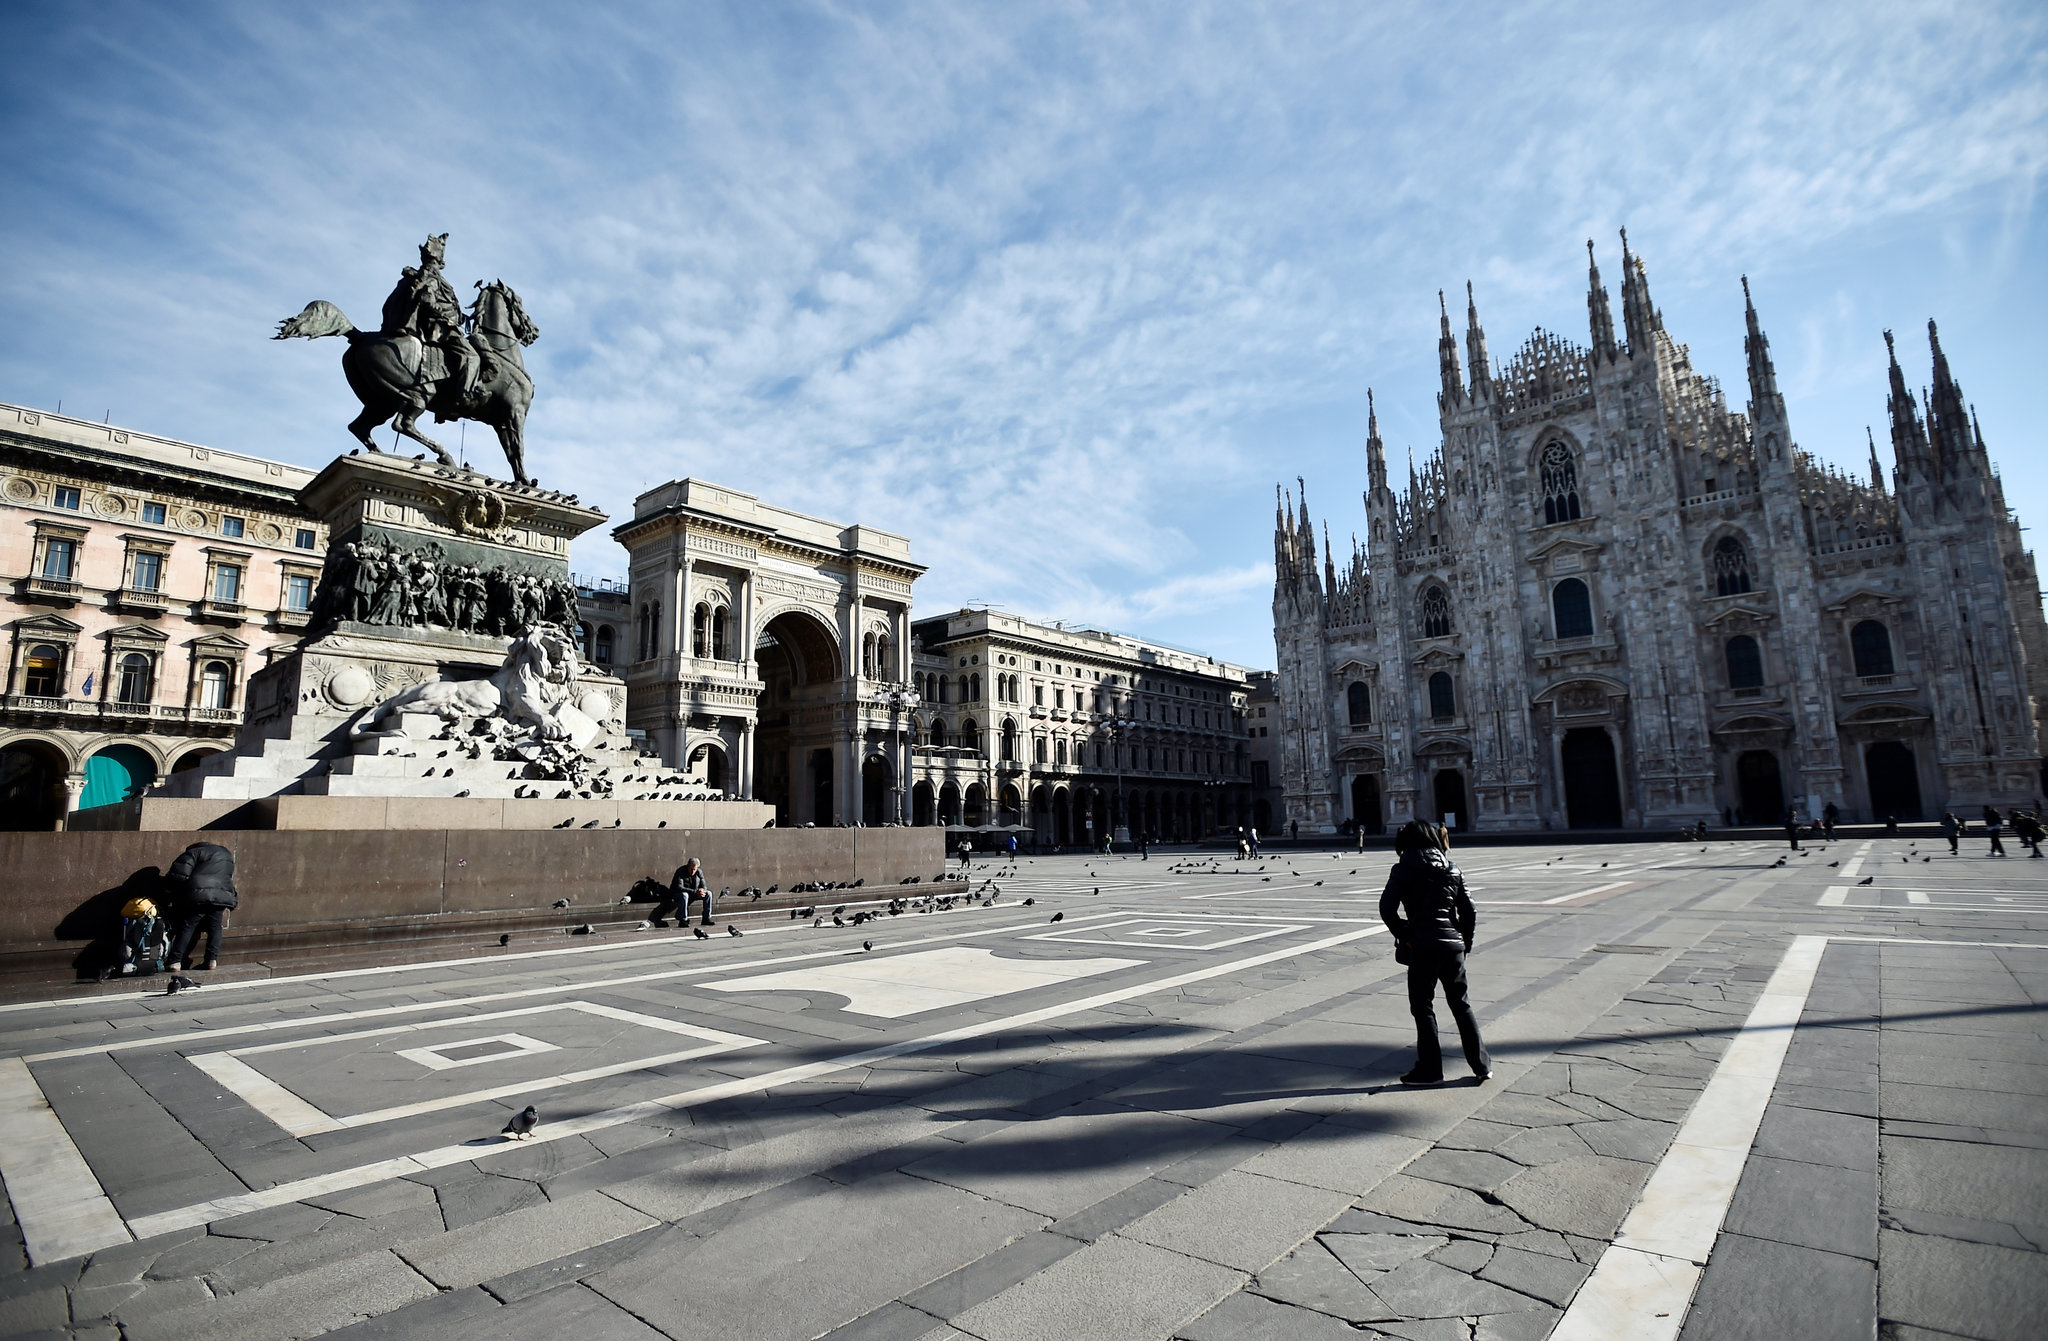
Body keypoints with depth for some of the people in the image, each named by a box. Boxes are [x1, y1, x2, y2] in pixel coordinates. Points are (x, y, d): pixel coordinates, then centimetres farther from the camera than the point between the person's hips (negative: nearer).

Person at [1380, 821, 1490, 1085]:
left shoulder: (1405, 868, -4)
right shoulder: (1451, 868, 10)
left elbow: (1387, 908, -14)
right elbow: (1468, 910, 8)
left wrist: (1403, 935, -2)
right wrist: (1465, 942, 15)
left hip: (1423, 947, -5)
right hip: (1453, 944, 5)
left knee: (1423, 1007, 6)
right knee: (1461, 1004, 17)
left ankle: (1429, 1070, 11)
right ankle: (1482, 1065, 21)